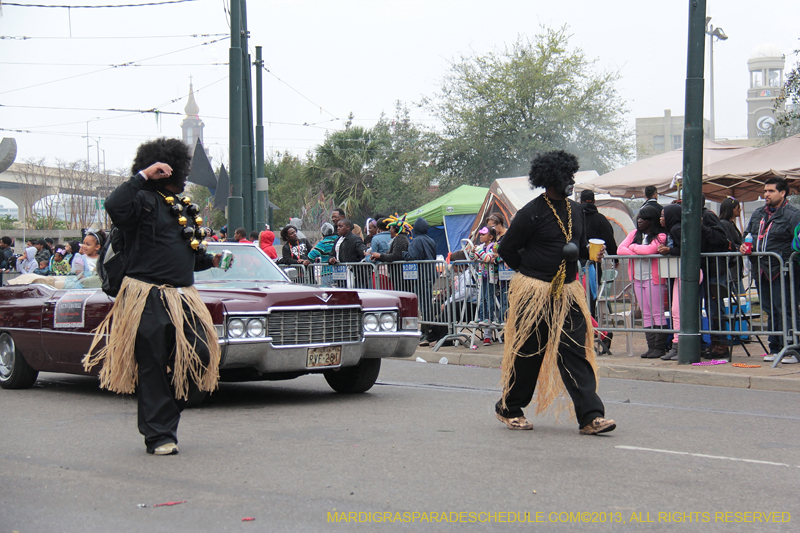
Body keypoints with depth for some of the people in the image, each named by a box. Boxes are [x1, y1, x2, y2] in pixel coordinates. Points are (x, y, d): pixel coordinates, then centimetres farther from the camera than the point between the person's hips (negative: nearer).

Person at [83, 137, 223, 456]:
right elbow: (114, 207, -27)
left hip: (183, 298, 7)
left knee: (200, 355, -3)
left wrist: (212, 261, 10)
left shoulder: (184, 209, 20)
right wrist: (143, 177, -22)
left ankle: (164, 413, 18)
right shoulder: (144, 201, -4)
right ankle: (159, 436, 5)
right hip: (148, 298, -7)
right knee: (152, 368, -2)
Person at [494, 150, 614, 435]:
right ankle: (508, 409, 22)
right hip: (534, 293, -6)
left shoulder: (575, 209, 12)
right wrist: (531, 272, 1)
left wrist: (590, 251, 2)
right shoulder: (532, 212, -10)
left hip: (567, 292, 6)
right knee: (528, 352, 3)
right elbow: (507, 249, -4)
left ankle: (591, 416, -10)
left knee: (576, 351, -4)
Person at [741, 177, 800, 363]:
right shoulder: (758, 214, 17)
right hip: (762, 271, 7)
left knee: (785, 311, -9)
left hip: (782, 272, -7)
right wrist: (743, 245, 7)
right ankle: (775, 349, 19)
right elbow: (747, 234, 28)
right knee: (770, 312, 12)